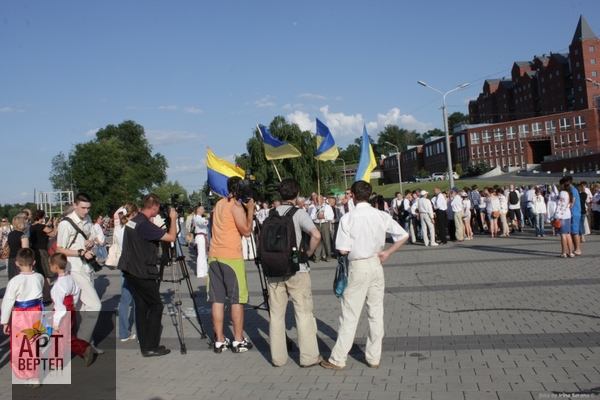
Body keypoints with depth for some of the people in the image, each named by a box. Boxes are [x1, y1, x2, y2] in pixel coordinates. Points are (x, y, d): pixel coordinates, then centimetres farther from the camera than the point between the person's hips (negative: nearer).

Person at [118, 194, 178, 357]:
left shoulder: (132, 221, 10)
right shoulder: (145, 224, -20)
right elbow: (171, 237, -20)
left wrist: (168, 221, 17)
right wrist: (173, 219, -5)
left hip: (131, 270, 10)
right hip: (142, 273, -9)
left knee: (141, 307, 12)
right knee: (156, 306, -2)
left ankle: (145, 345, 16)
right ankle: (150, 347, 1)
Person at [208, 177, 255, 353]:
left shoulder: (219, 204, 15)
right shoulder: (237, 206, -9)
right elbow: (246, 231, -12)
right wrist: (250, 210, -3)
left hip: (214, 256, 7)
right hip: (231, 257, -7)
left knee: (217, 299, 7)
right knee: (237, 299, 1)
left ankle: (219, 341, 11)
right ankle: (238, 341, 6)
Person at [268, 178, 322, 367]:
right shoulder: (299, 214, -9)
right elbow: (316, 235, -23)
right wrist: (309, 253, -8)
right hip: (297, 270, -3)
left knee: (276, 314, 11)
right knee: (303, 313, 5)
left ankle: (278, 357, 19)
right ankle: (309, 357, 11)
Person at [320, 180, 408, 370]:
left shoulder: (348, 218, -14)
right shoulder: (381, 216, -2)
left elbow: (343, 250, -14)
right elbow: (403, 236, 0)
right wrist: (386, 252, 6)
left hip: (358, 267, -4)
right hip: (376, 264, 4)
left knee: (349, 315, 2)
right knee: (376, 313, 12)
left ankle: (338, 359, 11)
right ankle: (374, 357, 22)